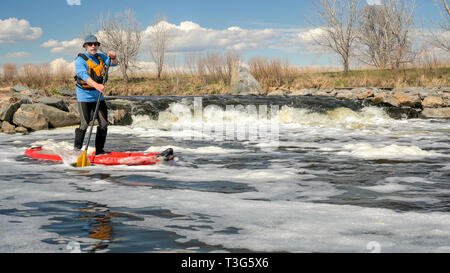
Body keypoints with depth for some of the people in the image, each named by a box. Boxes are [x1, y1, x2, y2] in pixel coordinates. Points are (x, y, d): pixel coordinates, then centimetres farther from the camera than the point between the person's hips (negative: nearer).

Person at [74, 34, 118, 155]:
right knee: (85, 124, -5)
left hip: (99, 96, 6)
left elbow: (114, 63, 4)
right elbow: (83, 75, -29)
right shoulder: (80, 60, -13)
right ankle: (77, 148, 16)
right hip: (85, 97, -6)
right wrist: (96, 85, -47)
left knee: (104, 123, 4)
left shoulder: (99, 57, 9)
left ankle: (99, 150, 16)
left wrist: (112, 57, -21)